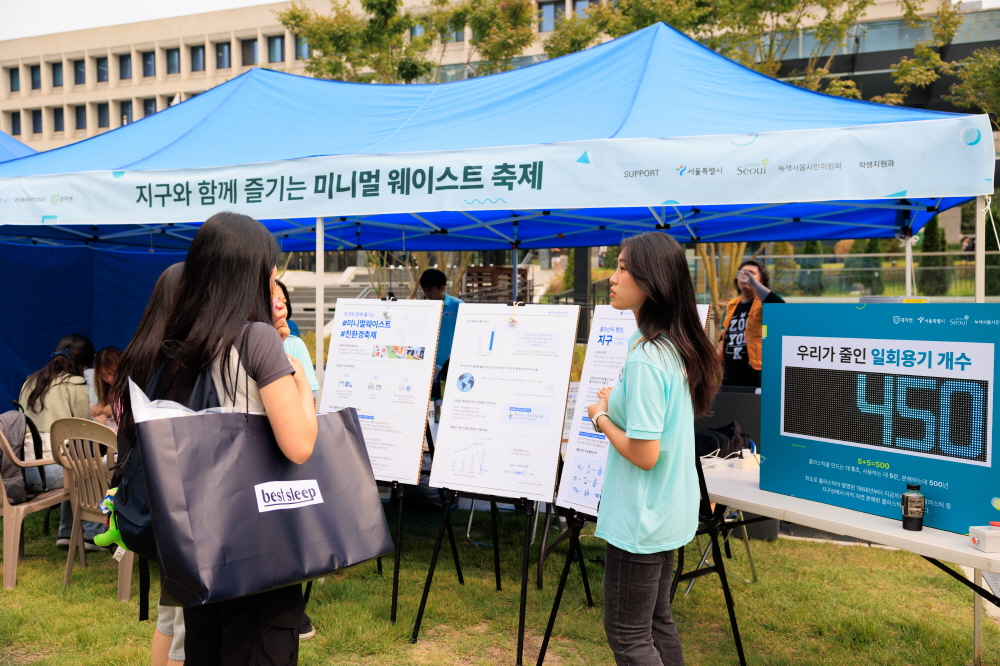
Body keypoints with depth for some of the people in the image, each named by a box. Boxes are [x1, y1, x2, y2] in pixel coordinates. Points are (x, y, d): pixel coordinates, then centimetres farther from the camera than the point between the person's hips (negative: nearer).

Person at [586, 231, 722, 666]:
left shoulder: (644, 361, -25)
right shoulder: (679, 349, 3)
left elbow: (644, 453, -24)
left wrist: (602, 418, -10)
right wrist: (620, 403, 8)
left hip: (638, 518, -9)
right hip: (668, 512, 9)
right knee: (657, 622, 21)